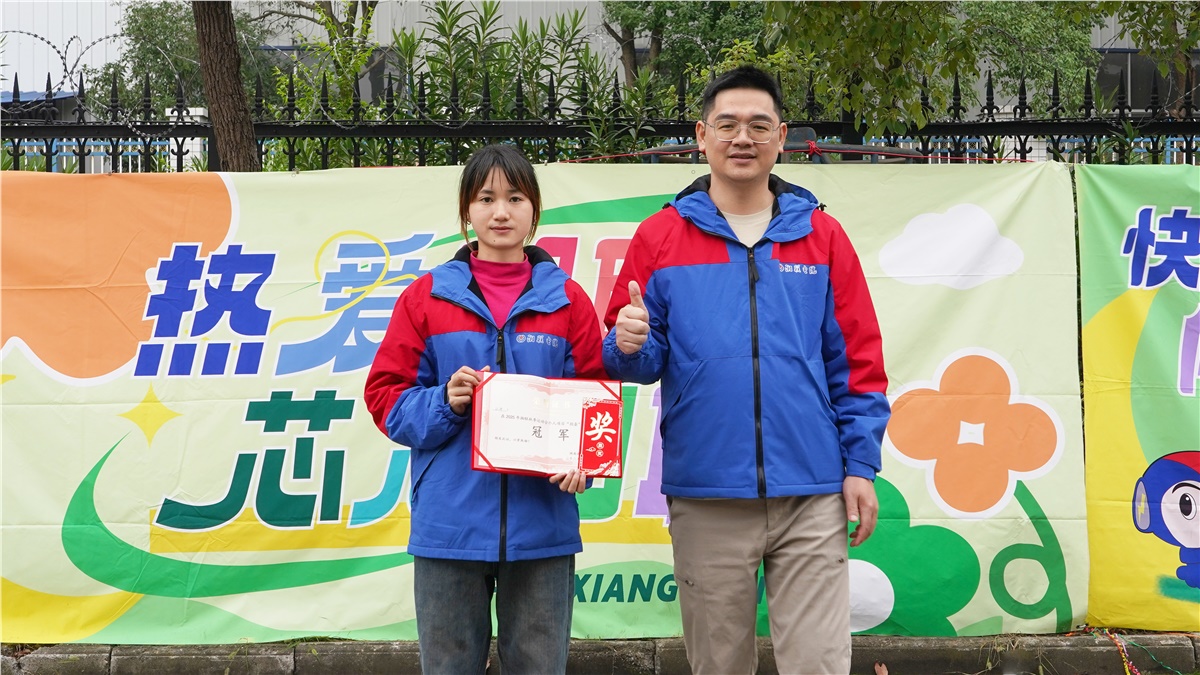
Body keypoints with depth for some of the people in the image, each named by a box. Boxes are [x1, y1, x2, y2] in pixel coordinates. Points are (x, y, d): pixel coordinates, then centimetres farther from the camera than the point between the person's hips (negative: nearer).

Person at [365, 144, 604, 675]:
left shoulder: (567, 300, 7)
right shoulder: (427, 297, 6)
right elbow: (385, 396, 5)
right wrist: (443, 403, -14)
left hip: (542, 526, 0)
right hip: (449, 526, 0)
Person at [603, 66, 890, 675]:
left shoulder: (822, 236, 7)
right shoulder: (660, 237, 5)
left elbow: (858, 360, 6)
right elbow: (641, 360, 5)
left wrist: (860, 465, 1)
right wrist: (629, 345, -18)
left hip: (812, 497, 0)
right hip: (705, 497, 0)